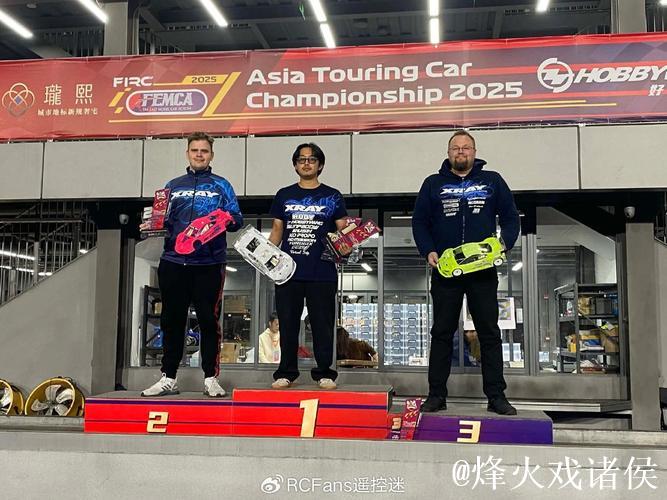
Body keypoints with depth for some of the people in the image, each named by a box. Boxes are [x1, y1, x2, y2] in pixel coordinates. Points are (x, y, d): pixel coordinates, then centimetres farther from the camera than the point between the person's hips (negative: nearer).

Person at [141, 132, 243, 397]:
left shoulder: (221, 185, 10)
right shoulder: (173, 186, 18)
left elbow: (237, 219, 3)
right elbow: (161, 220, 18)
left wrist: (227, 219, -18)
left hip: (209, 263, -2)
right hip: (174, 262, 3)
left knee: (209, 321, -1)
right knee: (172, 321, 6)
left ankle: (211, 378, 8)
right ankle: (168, 378, 15)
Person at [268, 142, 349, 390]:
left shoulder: (332, 196, 8)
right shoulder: (284, 195, 13)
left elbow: (343, 230, 8)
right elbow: (277, 230, 14)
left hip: (322, 272, -2)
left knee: (323, 324, 2)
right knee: (287, 324, 6)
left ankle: (324, 373, 11)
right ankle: (286, 372, 14)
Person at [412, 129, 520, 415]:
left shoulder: (492, 181, 10)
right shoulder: (433, 184, 9)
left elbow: (510, 218, 9)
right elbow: (419, 222, 7)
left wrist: (504, 244, -8)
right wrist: (428, 251, -7)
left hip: (483, 271, 0)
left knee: (489, 333, 3)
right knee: (441, 333, 4)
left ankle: (496, 396, 8)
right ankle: (436, 395, 10)